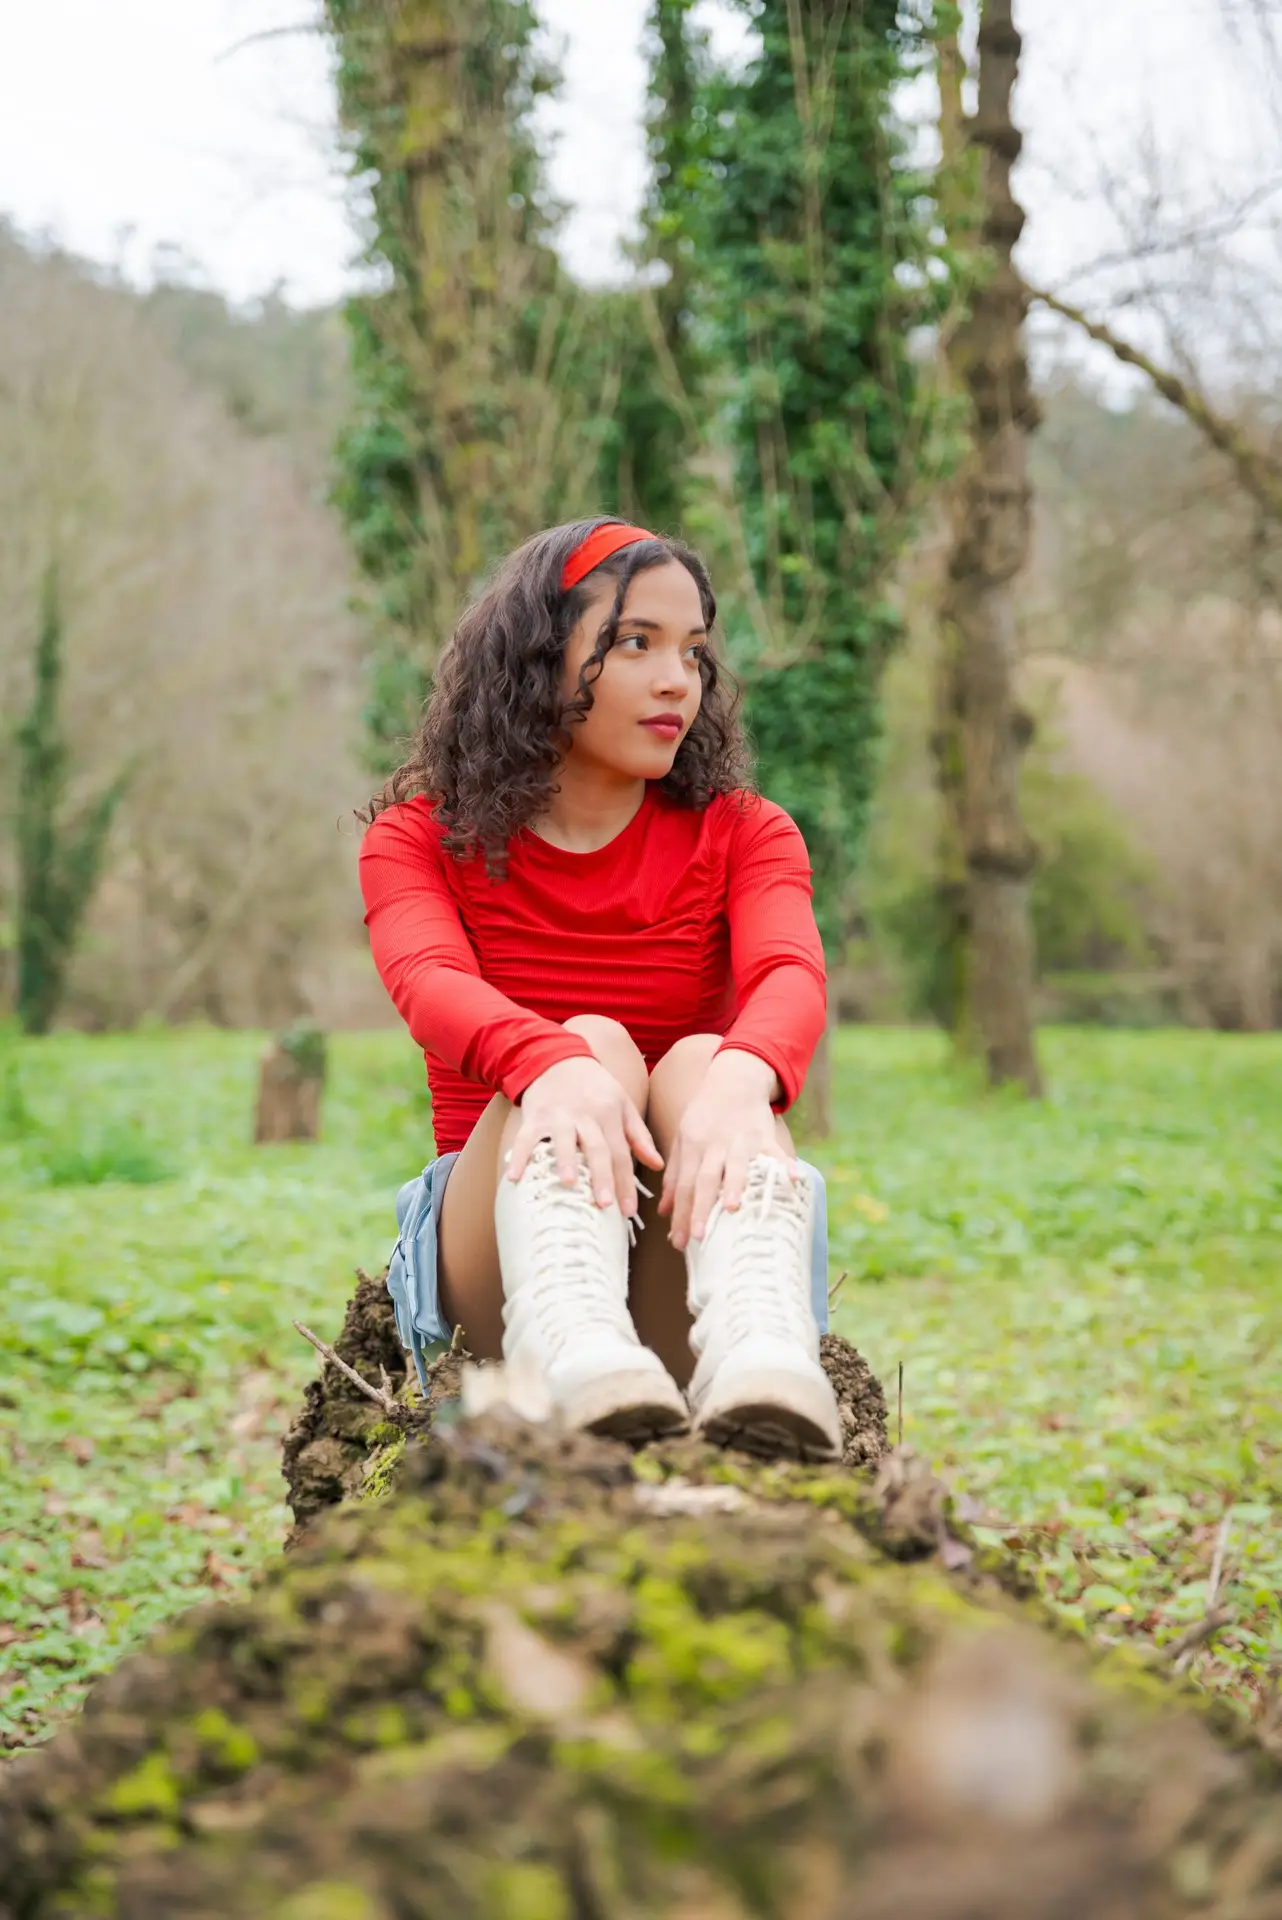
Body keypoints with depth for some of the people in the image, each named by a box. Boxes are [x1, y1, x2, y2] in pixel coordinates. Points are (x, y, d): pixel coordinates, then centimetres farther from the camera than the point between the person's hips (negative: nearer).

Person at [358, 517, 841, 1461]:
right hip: (494, 1256, -1)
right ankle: (570, 1349, -60)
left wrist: (738, 1080, -40)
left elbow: (793, 979, -15)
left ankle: (760, 1352, -60)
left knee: (701, 1062, -29)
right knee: (592, 1043, -29)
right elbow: (433, 987, -18)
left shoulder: (744, 835, 8)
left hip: (683, 1268, 1)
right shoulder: (420, 839, 5)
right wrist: (553, 1065, -42)